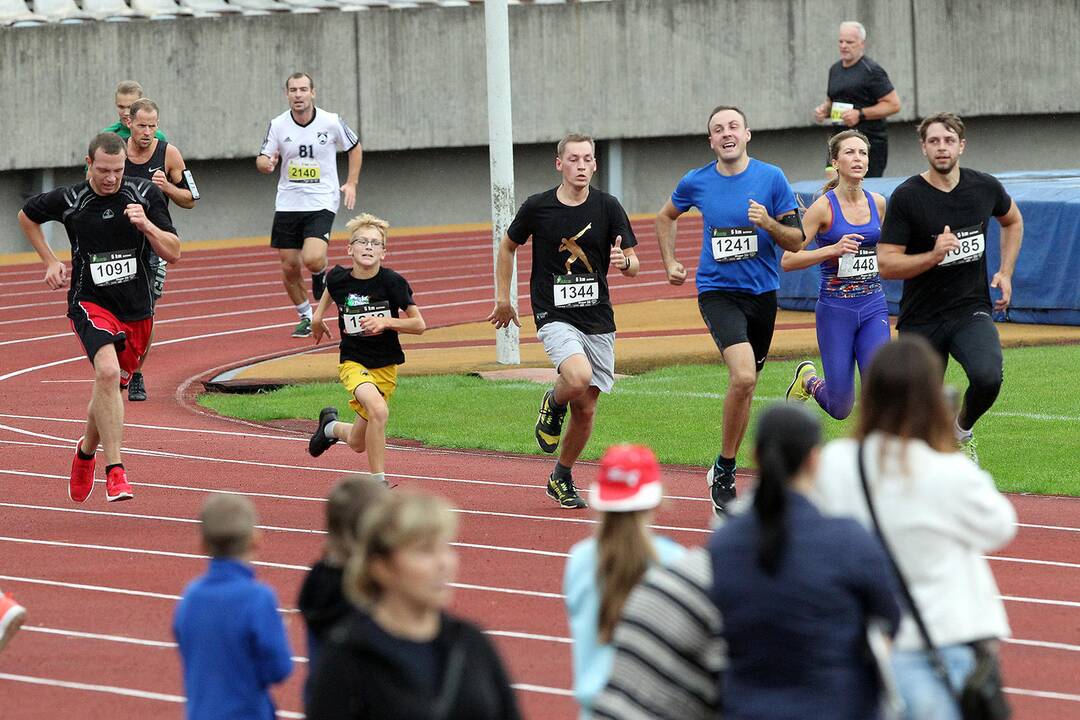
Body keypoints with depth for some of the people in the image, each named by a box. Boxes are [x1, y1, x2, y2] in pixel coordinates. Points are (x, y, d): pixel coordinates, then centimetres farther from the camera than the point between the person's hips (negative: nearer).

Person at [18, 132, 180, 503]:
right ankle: (115, 473, -28)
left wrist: (146, 225, -19)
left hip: (137, 310, 3)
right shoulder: (68, 200, -5)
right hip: (90, 302, -3)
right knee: (107, 371, -28)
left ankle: (86, 451, 46)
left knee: (110, 388, 14)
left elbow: (173, 253, -2)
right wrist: (50, 261, 10)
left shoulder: (145, 194, -3)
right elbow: (27, 216, 17)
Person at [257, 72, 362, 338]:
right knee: (289, 268, 2)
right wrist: (266, 163, -22)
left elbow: (355, 147, 11)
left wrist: (351, 183, 3)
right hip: (287, 204, 3)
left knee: (312, 259, -23)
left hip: (321, 203, -3)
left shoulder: (331, 122, -6)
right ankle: (306, 318, 24)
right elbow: (262, 159, 3)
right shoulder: (278, 125, -2)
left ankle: (321, 273, 15)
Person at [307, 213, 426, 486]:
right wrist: (319, 315, 15)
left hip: (386, 365, 2)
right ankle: (378, 483, -17)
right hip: (352, 361, -2)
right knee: (379, 410, -32)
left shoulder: (393, 282, -15)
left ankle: (331, 426, 45)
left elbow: (419, 325, -11)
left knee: (358, 444, 10)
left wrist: (386, 322, -24)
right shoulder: (339, 278, -10)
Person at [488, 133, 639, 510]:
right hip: (554, 316, -3)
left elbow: (633, 266, 1)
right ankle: (553, 404, 5)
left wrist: (624, 261, -22)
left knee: (586, 408, 7)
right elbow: (508, 246, 14)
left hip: (598, 320, 3)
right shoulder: (537, 207, -4)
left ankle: (562, 478, 29)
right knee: (578, 377, -31)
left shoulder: (608, 207, -1)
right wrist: (503, 299, 13)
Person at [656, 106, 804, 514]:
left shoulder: (771, 178, -3)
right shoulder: (697, 183, 0)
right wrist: (670, 263, 14)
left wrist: (768, 224, -20)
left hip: (762, 294, 2)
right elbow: (666, 217, 21)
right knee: (743, 376, -23)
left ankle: (724, 473, 29)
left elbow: (797, 241, -2)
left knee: (745, 385, 12)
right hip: (717, 292, -2)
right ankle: (723, 473, -10)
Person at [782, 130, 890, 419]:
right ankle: (808, 379, 35)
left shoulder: (878, 203, 5)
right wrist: (832, 249, -24)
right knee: (840, 408, 3)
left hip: (873, 307, 4)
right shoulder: (824, 207, -10)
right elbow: (787, 260, -14)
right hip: (835, 310, -4)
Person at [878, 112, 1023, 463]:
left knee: (988, 377, -26)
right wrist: (934, 256, -26)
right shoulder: (906, 197, -11)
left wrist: (1005, 273, 13)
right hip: (922, 320, -1)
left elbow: (1013, 221, 24)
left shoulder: (985, 187, 0)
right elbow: (886, 264, -11)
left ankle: (963, 430, 7)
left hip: (972, 309, 1)